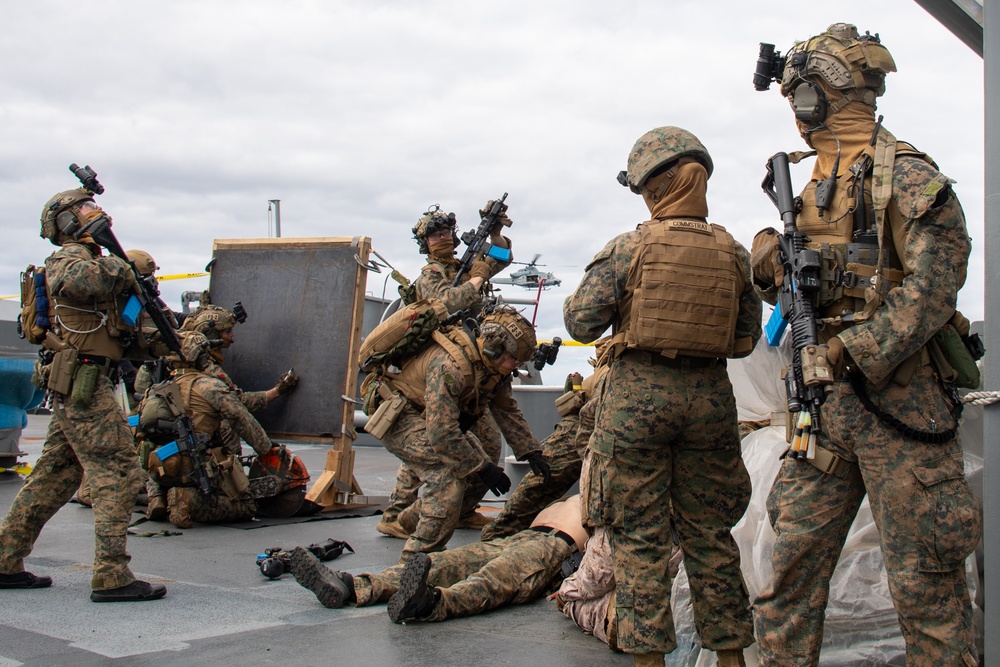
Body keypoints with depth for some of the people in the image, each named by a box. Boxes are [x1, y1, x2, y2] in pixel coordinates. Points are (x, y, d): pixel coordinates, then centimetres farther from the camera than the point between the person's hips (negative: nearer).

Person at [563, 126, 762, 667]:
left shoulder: (628, 248, -8)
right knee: (708, 533, 14)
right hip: (710, 398, 4)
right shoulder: (732, 253, 3)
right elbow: (746, 339, 8)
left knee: (639, 536, 5)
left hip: (639, 394, -3)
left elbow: (580, 322, -7)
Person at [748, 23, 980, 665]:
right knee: (792, 567, 8)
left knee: (926, 584, 1)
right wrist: (771, 254, 3)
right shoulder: (811, 184, 17)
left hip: (899, 396, -7)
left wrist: (853, 354, -20)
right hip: (823, 400, 7)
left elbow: (932, 285, -17)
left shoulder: (904, 174, -7)